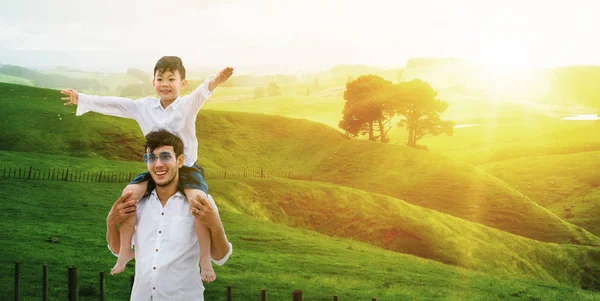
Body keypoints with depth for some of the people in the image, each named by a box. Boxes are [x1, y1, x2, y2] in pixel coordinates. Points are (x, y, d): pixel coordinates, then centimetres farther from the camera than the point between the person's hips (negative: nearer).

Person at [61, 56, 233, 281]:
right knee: (130, 192, -18)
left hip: (186, 168, -4)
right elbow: (113, 105, 9)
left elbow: (202, 92, -28)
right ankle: (125, 251, -1)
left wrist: (214, 82, -50)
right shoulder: (144, 107, 7)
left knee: (199, 198, -32)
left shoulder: (188, 105, -6)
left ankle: (205, 259, -19)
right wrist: (82, 100, 6)